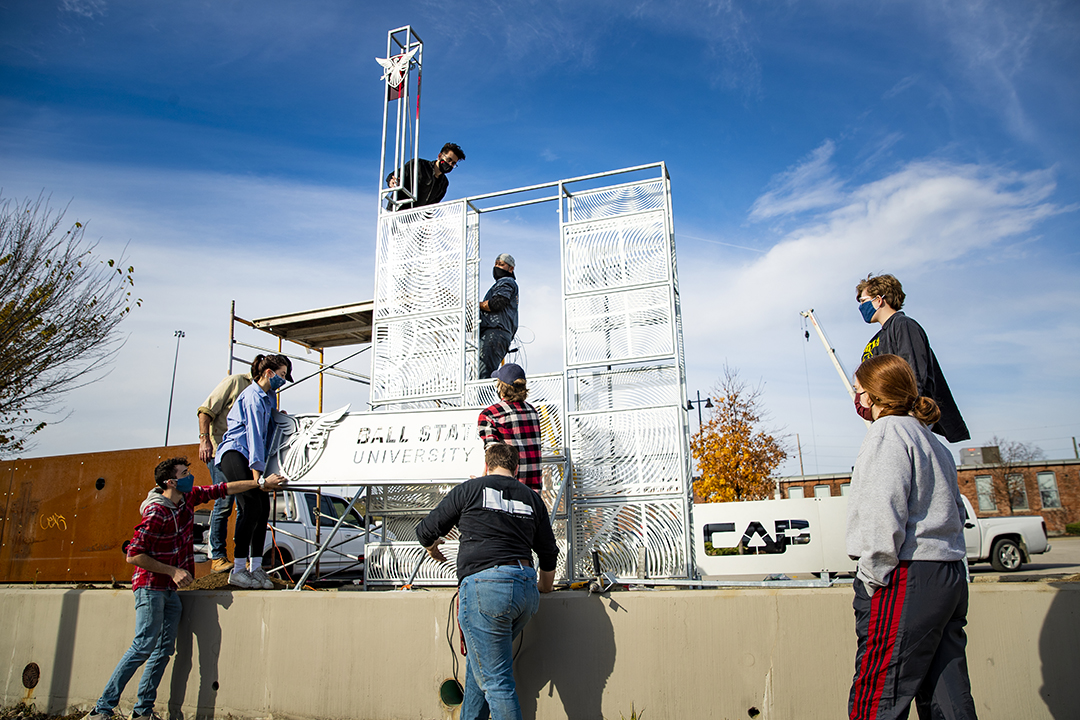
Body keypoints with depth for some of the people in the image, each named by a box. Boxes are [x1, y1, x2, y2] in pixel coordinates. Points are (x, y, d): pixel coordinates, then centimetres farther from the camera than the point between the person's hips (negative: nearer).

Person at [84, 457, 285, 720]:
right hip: (150, 586, -8)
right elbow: (133, 555, -19)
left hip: (171, 589, 8)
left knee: (164, 649, 5)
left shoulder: (188, 497, 2)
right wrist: (173, 571, -18)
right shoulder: (156, 513, -20)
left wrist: (262, 484, 8)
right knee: (144, 645, -14)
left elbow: (222, 489, 11)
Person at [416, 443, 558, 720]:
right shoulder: (532, 499, 18)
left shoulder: (470, 489, 7)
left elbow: (425, 531, 14)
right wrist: (543, 588, 44)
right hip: (526, 588, 6)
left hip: (484, 585, -6)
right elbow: (549, 555, 25)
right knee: (480, 662, 24)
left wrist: (432, 548, 37)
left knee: (495, 679, -1)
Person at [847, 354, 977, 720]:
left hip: (907, 578, -10)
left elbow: (885, 510, -19)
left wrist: (873, 573, -15)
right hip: (950, 574, 10)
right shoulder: (934, 441, 21)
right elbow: (956, 511, 24)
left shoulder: (888, 432, -8)